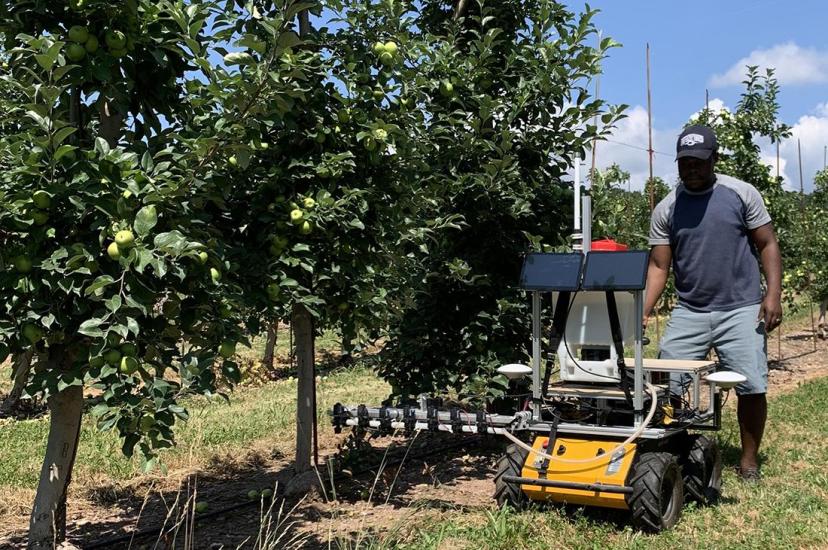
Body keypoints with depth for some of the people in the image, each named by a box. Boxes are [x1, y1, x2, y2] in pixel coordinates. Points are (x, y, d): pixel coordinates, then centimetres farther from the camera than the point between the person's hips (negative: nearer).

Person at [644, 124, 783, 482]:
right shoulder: (666, 209, 5)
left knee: (752, 387, -6)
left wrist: (773, 295, -9)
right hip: (689, 312, 2)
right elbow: (658, 266, 2)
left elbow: (767, 245, 3)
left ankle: (749, 459, 12)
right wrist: (643, 312, -11)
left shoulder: (741, 194, 2)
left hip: (741, 309, -2)